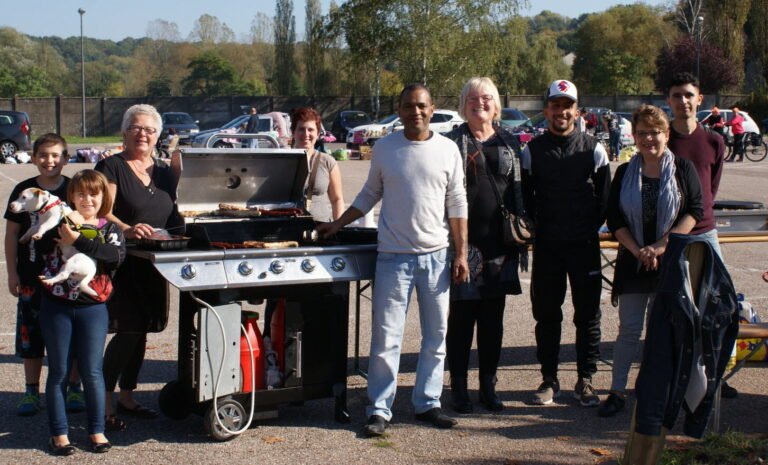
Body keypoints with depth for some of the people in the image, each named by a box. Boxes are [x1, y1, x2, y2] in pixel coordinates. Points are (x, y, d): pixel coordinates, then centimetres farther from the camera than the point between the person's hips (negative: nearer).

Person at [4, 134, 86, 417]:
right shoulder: (24, 191, 0)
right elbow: (12, 234, 4)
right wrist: (12, 272, 0)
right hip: (32, 276, 1)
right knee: (30, 335, 7)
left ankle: (73, 389, 19)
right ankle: (31, 392, 18)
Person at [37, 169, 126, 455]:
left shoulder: (110, 229, 5)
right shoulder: (58, 223, 3)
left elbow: (116, 256, -16)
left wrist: (79, 241, -23)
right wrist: (62, 225, -24)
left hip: (93, 308, 0)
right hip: (56, 306, 0)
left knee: (92, 371, 3)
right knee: (59, 372, 6)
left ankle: (97, 431, 16)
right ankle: (59, 433, 14)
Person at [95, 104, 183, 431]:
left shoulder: (164, 171, 15)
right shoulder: (111, 167, -5)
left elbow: (176, 213, 18)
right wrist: (127, 229, -35)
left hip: (152, 265, 7)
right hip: (122, 262, -6)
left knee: (140, 331, 11)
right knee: (128, 331, -11)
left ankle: (127, 397, 23)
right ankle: (104, 402, -3)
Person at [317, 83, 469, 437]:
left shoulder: (448, 150, 2)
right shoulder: (384, 149, 1)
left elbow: (457, 205, 4)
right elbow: (369, 195, 13)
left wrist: (460, 253, 0)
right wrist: (337, 225, 10)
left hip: (436, 255, 1)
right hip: (394, 256, -1)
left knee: (436, 335, 8)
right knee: (386, 337, -2)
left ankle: (427, 403, 21)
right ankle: (379, 409, 7)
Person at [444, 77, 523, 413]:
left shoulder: (509, 143, 11)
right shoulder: (453, 143, 1)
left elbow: (521, 189, 14)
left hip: (498, 243, 3)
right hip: (463, 241, -3)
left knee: (493, 319, 9)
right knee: (461, 317, 2)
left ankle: (488, 386, 19)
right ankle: (459, 388, 12)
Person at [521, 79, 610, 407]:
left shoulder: (592, 149, 2)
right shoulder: (533, 150, 4)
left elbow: (605, 195, 8)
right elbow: (526, 196, 12)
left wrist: (592, 226, 2)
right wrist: (537, 225, 5)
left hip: (585, 244, -1)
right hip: (546, 245, 1)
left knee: (588, 313, 3)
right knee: (546, 314, 5)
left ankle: (585, 380, 13)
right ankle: (549, 378, 16)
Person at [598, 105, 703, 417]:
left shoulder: (683, 169, 0)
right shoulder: (625, 173, 7)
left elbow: (695, 211, -6)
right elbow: (614, 219, 3)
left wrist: (661, 245, -15)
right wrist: (638, 251, -11)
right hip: (632, 261, 1)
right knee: (629, 329, 2)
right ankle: (617, 392, 8)